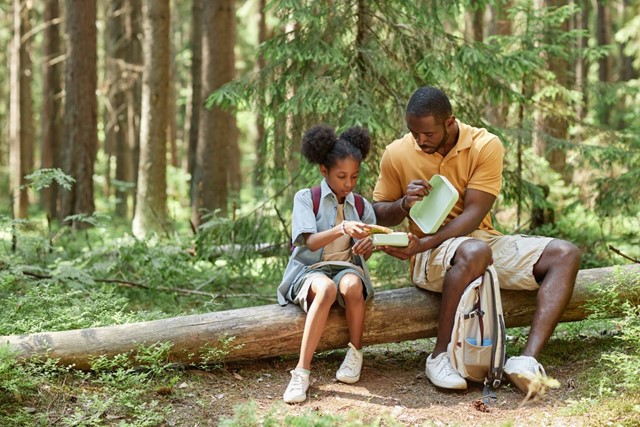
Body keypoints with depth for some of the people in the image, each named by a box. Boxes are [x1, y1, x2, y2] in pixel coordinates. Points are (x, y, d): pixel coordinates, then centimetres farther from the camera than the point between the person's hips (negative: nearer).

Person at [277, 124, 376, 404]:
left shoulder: (360, 205, 10)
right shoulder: (306, 198, -2)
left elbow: (363, 253, 13)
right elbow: (310, 242, -17)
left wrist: (366, 247, -13)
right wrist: (342, 229, -36)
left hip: (347, 267, 3)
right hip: (310, 270, -3)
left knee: (352, 285, -36)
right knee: (326, 288, -39)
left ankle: (355, 353, -12)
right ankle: (302, 371, -40)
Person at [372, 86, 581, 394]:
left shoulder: (486, 146, -6)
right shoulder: (397, 154, -2)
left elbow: (473, 215, -13)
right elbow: (378, 213, 7)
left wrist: (424, 243, -26)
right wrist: (404, 204, -16)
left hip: (484, 239, 3)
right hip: (432, 257, -3)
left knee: (565, 255, -17)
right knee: (474, 252, -39)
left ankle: (527, 360, -33)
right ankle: (440, 356, -27)